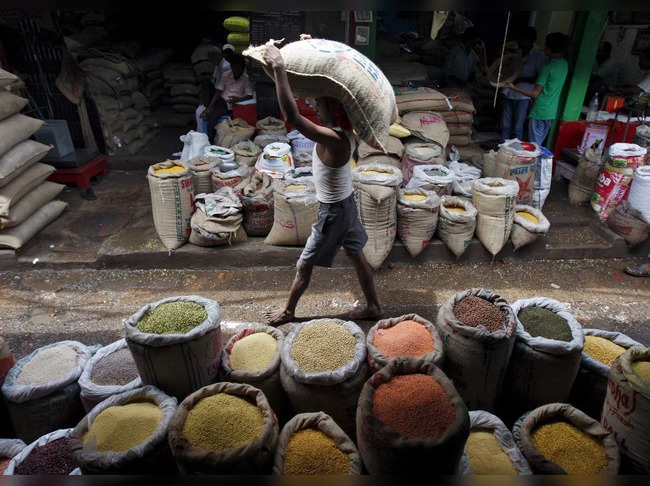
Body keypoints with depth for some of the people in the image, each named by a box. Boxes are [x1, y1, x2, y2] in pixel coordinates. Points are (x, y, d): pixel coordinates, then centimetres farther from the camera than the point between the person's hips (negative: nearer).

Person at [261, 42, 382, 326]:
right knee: (357, 257, 21)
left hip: (333, 212, -9)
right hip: (346, 204, 9)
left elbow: (291, 117, -41)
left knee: (304, 266, 10)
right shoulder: (344, 128, -5)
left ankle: (288, 311, 31)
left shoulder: (332, 138, -31)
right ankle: (373, 307, 36)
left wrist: (279, 69, -38)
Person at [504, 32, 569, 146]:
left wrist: (514, 88, -11)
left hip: (539, 113, -8)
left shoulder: (548, 67, -17)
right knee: (539, 145, 16)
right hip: (552, 113, 8)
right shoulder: (564, 64, 7)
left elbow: (535, 94, -17)